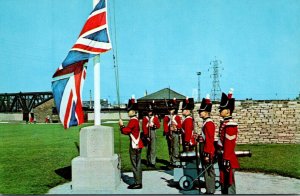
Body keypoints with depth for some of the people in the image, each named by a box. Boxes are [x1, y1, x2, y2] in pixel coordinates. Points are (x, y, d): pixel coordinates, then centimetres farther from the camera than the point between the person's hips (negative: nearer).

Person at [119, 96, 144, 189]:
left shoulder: (133, 120, -17)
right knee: (137, 165, 14)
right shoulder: (135, 119, 14)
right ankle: (138, 182, 21)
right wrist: (123, 127, 5)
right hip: (137, 145, 10)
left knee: (135, 165, -3)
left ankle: (138, 183, 2)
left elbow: (125, 131, -20)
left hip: (134, 146, -10)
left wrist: (121, 125, -6)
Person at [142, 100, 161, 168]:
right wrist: (146, 135, -10)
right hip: (147, 134, 1)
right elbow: (143, 127, -1)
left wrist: (154, 126, -19)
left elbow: (158, 125, 3)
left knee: (153, 148, -7)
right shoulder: (145, 118, 7)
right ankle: (148, 161, 18)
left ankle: (153, 162, -6)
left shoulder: (155, 117, 8)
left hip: (153, 133, -1)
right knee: (148, 148, 8)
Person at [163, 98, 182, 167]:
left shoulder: (177, 117, 7)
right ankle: (171, 161, 15)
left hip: (175, 134, -2)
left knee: (175, 148, -9)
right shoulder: (166, 117, 9)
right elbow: (165, 126, 0)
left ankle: (175, 161, -9)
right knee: (170, 148, 7)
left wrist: (175, 126, -21)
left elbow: (180, 125, 0)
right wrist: (168, 134, -10)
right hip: (169, 134, 2)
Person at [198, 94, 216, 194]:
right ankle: (209, 190, 24)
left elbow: (209, 140, -21)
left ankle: (210, 191, 6)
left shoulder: (209, 123, -17)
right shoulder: (206, 122, 13)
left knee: (209, 172, -2)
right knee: (207, 171, 15)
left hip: (207, 152, -10)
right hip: (205, 151, 10)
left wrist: (207, 154, -22)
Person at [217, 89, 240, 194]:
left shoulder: (230, 124, -18)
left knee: (229, 182, 0)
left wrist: (226, 160, -21)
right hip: (222, 157, 10)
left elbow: (229, 144, -21)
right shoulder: (224, 123, 12)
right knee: (223, 181, 18)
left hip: (228, 159, -10)